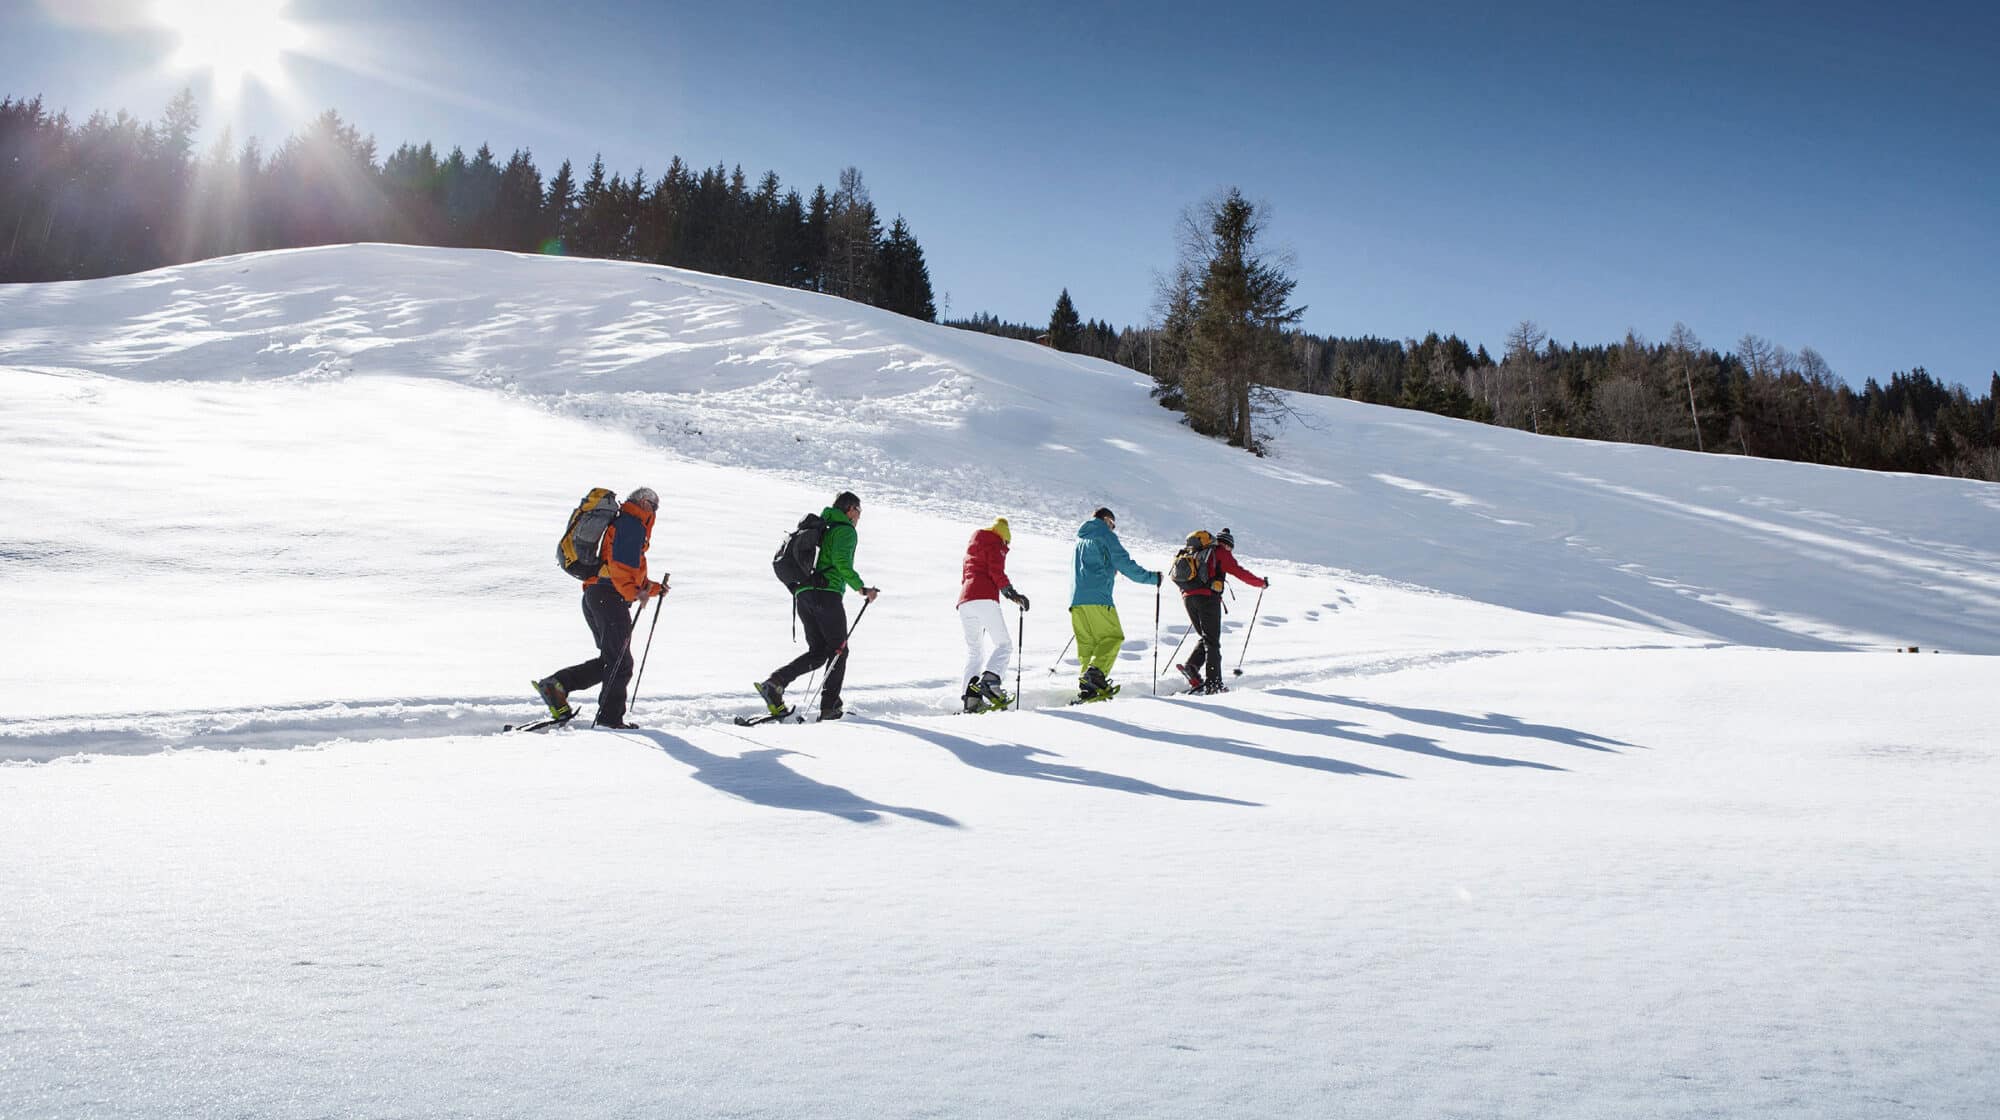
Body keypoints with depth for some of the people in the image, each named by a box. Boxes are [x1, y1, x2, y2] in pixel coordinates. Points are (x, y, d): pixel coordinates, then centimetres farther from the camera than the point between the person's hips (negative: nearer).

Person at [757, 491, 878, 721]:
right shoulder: (846, 530, -1)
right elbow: (841, 561, -18)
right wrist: (861, 588, -14)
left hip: (802, 594, 8)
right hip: (826, 593, -8)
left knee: (818, 652, 10)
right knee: (838, 650, 2)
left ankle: (775, 682, -9)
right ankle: (830, 707, -1)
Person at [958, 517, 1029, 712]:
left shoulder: (972, 547, 31)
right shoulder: (995, 545, 8)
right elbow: (996, 571, -7)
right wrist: (1013, 594, -7)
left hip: (964, 601, 7)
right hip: (985, 599, -7)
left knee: (974, 651, 10)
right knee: (1004, 644, -6)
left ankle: (971, 697, -4)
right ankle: (990, 680, -31)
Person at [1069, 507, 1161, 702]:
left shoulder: (1081, 539, 26)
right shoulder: (1106, 536, 3)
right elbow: (1125, 564, -4)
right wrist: (1151, 577, 4)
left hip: (1076, 599, 7)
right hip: (1097, 598, -7)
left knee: (1086, 642, 7)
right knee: (1112, 637, -4)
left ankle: (1085, 685, -4)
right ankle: (1096, 672, -24)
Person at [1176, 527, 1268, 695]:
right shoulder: (1221, 553, 5)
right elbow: (1241, 573, 0)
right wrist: (1262, 583, 13)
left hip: (1187, 597, 6)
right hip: (1208, 597, -6)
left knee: (1205, 638, 17)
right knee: (1212, 641, -1)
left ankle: (1191, 666, -5)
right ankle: (1213, 683, -6)